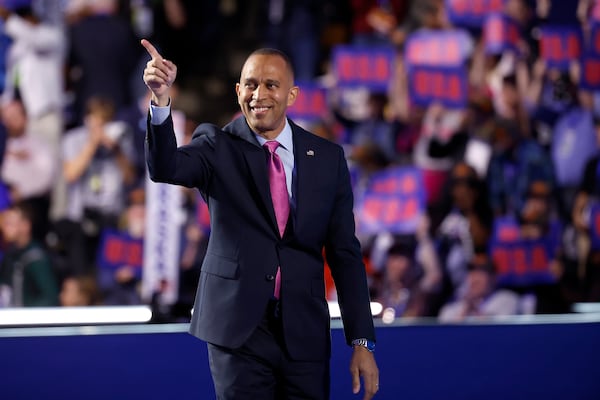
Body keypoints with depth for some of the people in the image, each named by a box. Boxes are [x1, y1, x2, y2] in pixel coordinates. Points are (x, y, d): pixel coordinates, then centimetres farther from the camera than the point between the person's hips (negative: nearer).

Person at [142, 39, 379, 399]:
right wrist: (161, 99, -38)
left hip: (304, 331, 2)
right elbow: (165, 167, -20)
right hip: (239, 329, -2)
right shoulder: (218, 147, 1)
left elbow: (345, 254, 5)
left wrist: (363, 342, 1)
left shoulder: (328, 157, 5)